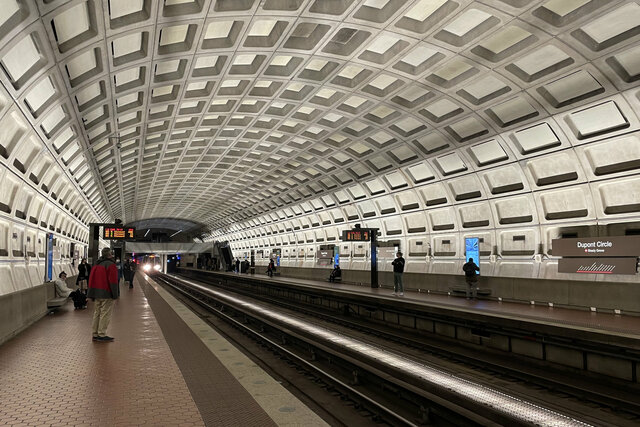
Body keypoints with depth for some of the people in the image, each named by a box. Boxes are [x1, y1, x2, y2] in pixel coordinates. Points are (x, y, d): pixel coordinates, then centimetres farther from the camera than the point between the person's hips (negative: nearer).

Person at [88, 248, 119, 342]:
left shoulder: (96, 265, 15)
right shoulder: (110, 265, -12)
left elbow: (92, 279, 18)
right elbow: (113, 281, -17)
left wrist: (93, 294, 21)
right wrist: (115, 294, -12)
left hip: (97, 293, 9)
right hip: (106, 294, -9)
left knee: (97, 313, 14)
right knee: (105, 314, -4)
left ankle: (95, 334, 19)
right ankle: (102, 335, -3)